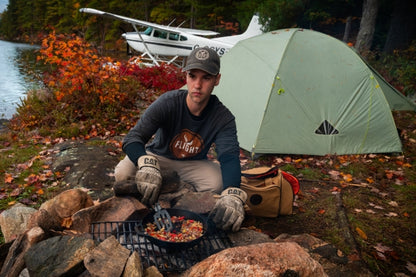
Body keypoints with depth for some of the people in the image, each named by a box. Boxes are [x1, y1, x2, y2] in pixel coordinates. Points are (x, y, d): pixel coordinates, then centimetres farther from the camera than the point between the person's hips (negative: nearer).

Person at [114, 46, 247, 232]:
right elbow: (133, 138, -33)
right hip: (158, 156, 0)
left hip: (194, 164, 1)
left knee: (218, 183, -30)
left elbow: (230, 157, -37)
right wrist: (147, 164, -58)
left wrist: (232, 195, -59)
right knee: (122, 173, -28)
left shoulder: (223, 118, -24)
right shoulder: (168, 102, -27)